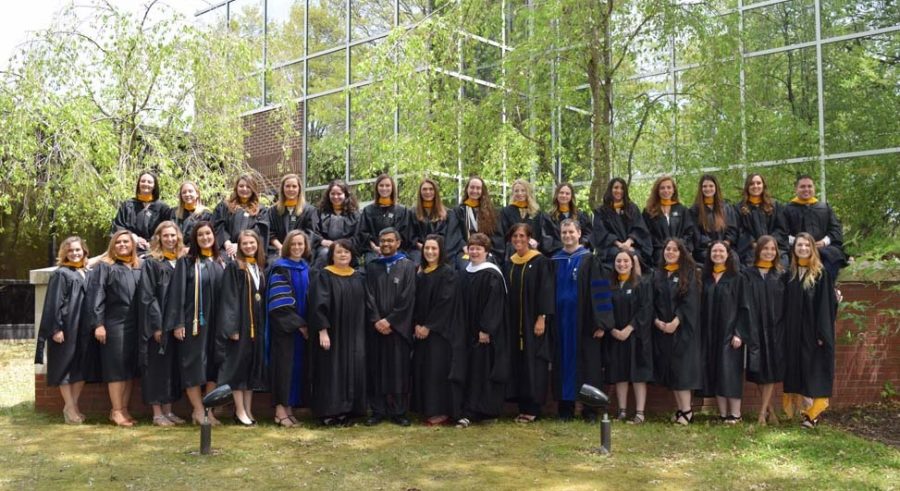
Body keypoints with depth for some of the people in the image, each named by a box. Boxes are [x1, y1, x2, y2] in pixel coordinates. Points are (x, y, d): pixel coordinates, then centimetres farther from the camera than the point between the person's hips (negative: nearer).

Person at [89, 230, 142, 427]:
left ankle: (124, 409, 13)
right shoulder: (105, 267, 1)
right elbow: (96, 295, -6)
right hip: (114, 323, -4)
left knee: (130, 367, 6)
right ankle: (116, 411, 4)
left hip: (135, 323, 5)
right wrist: (98, 323, -13)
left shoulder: (139, 268, 14)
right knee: (116, 366, -2)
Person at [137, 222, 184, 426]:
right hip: (158, 324, -5)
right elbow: (147, 297, -10)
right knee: (157, 367, -1)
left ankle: (168, 409, 17)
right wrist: (157, 325, -16)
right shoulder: (151, 263, -4)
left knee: (172, 366, 9)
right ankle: (157, 412, 5)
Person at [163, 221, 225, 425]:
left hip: (215, 322, 4)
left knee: (213, 364, 5)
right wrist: (178, 323, -13)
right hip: (193, 321, -4)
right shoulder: (186, 262, 0)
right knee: (194, 364, -2)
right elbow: (178, 293, -6)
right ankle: (198, 410, 5)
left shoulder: (221, 263, 12)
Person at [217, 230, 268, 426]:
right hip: (240, 322, -6)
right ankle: (240, 410, 3)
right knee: (238, 364, -2)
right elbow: (228, 299, -11)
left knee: (253, 365, 8)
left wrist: (264, 324, 9)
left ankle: (248, 410, 14)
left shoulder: (260, 268, 13)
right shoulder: (234, 267, -5)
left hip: (257, 324, 6)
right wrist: (232, 327, -18)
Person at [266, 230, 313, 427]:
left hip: (302, 325, 6)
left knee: (298, 365, 5)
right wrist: (298, 324, -15)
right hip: (284, 325, -6)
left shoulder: (307, 268, 12)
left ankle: (289, 407, 11)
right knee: (284, 364, -6)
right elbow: (280, 302, -14)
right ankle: (280, 410, -2)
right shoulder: (280, 268, -7)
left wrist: (306, 324, 3)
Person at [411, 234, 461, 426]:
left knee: (437, 369, -6)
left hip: (440, 330, -7)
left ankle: (441, 411, 3)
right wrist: (416, 325, -4)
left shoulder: (448, 274, -8)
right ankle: (427, 409, 16)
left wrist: (428, 326, -15)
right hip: (421, 330, 7)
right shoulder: (420, 275, 12)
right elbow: (416, 302, 11)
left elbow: (445, 303, -14)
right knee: (421, 368, 7)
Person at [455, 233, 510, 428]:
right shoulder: (464, 274, 10)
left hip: (486, 332, -7)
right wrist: (462, 329, 11)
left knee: (482, 370, -4)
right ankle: (468, 412, 11)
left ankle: (471, 412, -2)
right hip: (468, 330, 7)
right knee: (469, 370, 7)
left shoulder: (491, 275, -10)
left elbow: (494, 304, -15)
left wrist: (486, 329, -19)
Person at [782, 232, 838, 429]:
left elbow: (826, 304, -8)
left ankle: (814, 411, 5)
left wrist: (822, 333, -14)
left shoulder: (821, 273, -4)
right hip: (793, 331, 4)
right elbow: (786, 304, 10)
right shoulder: (790, 273, 9)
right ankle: (791, 407, 16)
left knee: (814, 369, 0)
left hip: (813, 330, -4)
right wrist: (785, 330, 5)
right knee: (796, 367, 9)